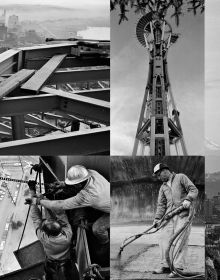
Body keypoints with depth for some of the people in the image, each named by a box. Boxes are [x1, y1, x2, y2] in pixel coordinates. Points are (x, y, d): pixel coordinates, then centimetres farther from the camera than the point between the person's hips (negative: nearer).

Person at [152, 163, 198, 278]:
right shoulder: (163, 187, 23)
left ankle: (177, 267, -10)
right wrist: (157, 218, 3)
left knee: (180, 240, -11)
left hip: (183, 213, -5)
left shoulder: (180, 177, 8)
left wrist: (188, 199, -18)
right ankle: (165, 266, 5)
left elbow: (193, 189, 0)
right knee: (165, 238, -3)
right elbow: (161, 204, 15)